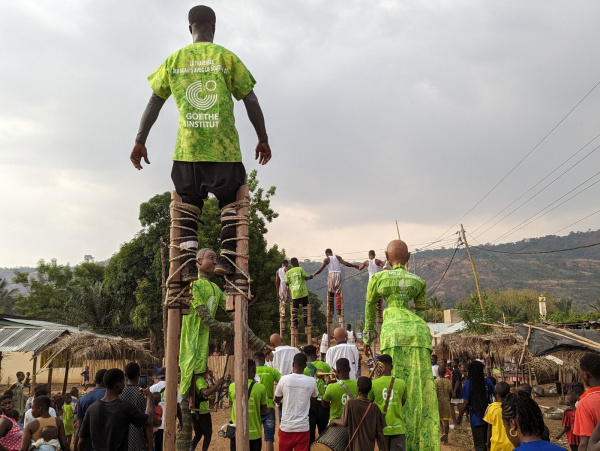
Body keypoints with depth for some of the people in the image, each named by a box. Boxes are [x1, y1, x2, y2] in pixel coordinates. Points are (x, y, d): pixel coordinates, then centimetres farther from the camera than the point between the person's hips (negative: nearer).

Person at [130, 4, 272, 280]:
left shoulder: (174, 60, 8)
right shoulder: (226, 57, 3)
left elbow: (154, 103, 9)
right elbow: (251, 101, 2)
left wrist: (140, 141, 15)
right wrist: (263, 139, 11)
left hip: (187, 147, 2)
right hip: (224, 147, -2)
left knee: (189, 203, 10)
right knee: (229, 202, 10)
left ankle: (187, 263, 0)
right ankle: (227, 257, 0)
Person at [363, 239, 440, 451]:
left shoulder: (378, 277, 10)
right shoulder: (419, 281, 18)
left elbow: (370, 306, 23)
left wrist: (369, 330, 37)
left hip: (393, 329, -3)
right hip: (418, 329, 3)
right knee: (420, 388, 3)